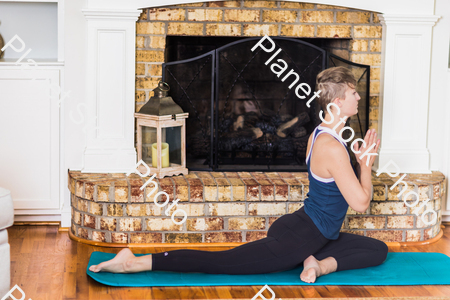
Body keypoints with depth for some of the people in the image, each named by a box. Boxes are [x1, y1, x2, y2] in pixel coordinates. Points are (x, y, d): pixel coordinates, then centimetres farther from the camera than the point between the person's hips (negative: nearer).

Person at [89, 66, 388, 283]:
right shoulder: (333, 148, -21)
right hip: (295, 239, -10)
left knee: (377, 250, 15)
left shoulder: (320, 134, 12)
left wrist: (363, 159, 11)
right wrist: (366, 162, -7)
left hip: (302, 231, 10)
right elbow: (361, 202, -20)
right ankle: (134, 263, -10)